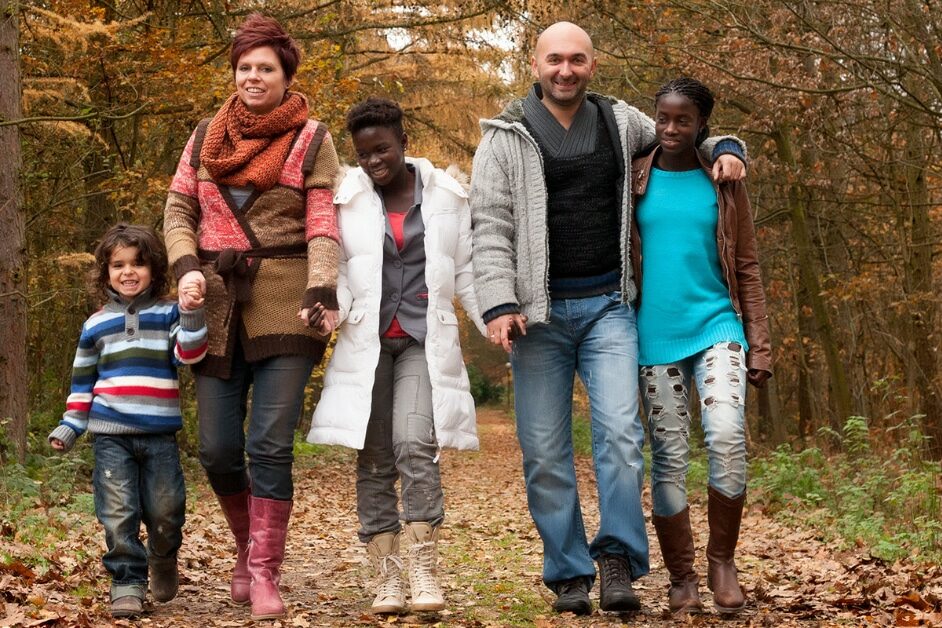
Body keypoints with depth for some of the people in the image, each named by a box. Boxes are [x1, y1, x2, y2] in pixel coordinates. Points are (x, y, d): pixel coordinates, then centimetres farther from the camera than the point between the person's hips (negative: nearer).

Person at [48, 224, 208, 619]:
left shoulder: (168, 315, 7)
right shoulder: (96, 324, 12)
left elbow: (189, 355, -6)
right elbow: (82, 380, 17)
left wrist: (192, 316, -21)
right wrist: (70, 426, 12)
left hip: (160, 434, -1)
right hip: (111, 436, 1)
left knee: (165, 511, 0)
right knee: (118, 514, -5)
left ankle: (163, 559, 29)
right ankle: (126, 583, 2)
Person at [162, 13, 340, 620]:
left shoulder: (312, 139, 3)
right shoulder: (207, 136, 13)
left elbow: (323, 224, -5)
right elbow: (179, 209, 13)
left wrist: (322, 289, -20)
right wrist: (187, 266, -5)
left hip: (283, 305, -3)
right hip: (218, 307, 4)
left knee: (270, 445, -9)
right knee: (218, 449, 4)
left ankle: (265, 573, -2)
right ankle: (250, 548, 27)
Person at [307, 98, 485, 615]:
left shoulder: (446, 195, 7)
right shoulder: (347, 198, 4)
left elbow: (466, 271, 12)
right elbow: (335, 266, 3)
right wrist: (334, 304, -18)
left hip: (425, 340, -1)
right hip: (367, 341, 1)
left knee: (414, 446, -17)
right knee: (374, 459, 1)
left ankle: (425, 572, -12)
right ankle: (387, 578, 7)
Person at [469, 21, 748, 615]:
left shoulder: (621, 121, 10)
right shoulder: (506, 137, 2)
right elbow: (490, 226, -5)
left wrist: (723, 149, 5)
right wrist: (498, 304, -15)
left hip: (608, 306, 1)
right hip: (540, 310, -1)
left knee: (621, 431, -14)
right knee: (545, 452, 1)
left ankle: (618, 560, -4)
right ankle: (569, 576, 11)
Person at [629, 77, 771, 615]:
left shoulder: (723, 184, 6)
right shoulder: (633, 181, 6)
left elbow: (747, 268, 8)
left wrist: (759, 345, 2)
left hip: (716, 325, -1)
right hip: (656, 335, 1)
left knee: (728, 437, -19)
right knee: (669, 458, 1)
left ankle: (723, 561, 0)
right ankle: (682, 580, 12)